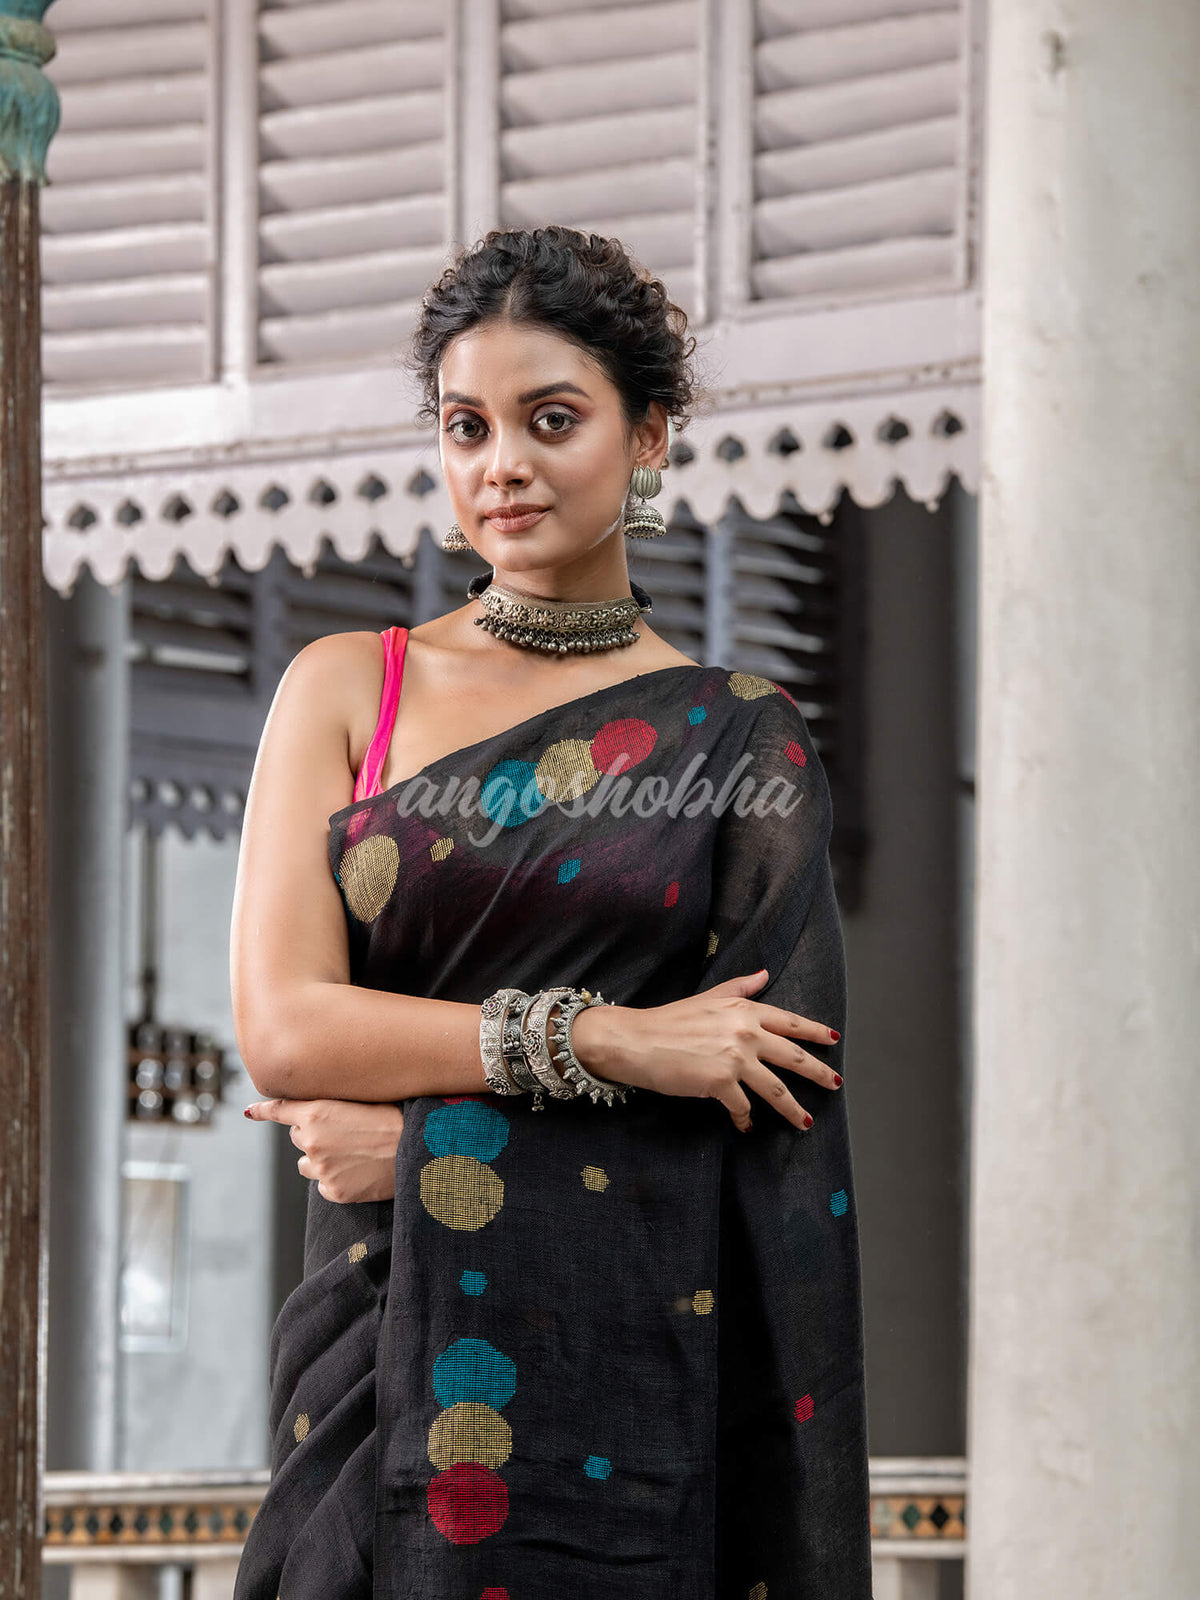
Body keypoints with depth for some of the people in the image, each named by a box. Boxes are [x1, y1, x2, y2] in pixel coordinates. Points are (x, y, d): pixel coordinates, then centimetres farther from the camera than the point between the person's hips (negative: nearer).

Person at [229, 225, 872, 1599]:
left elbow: (768, 1117, -1)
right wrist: (603, 1040, -12)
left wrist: (428, 1133, -9)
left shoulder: (743, 747, 7)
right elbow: (281, 1029, -2)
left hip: (637, 1363, -1)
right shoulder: (348, 690, 9)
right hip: (388, 1349, 1)